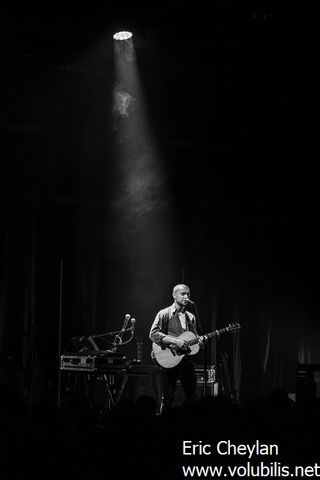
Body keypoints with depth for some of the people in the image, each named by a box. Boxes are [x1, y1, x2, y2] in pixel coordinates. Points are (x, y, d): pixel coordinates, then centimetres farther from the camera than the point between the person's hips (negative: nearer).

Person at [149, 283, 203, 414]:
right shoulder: (164, 314, -3)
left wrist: (199, 342, -3)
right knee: (168, 398, -2)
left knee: (192, 397, 5)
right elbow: (153, 334, -13)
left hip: (186, 359, 5)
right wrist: (174, 341, -20)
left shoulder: (191, 317, 15)